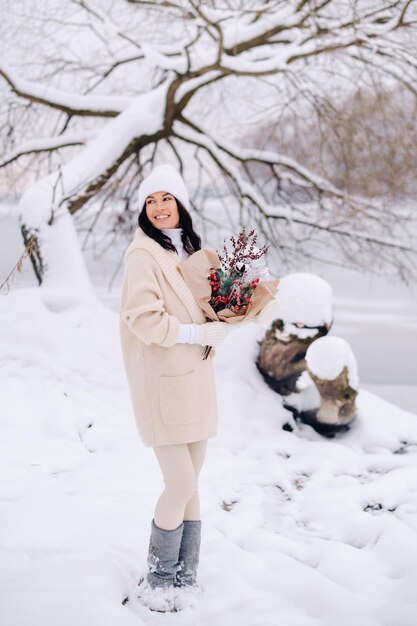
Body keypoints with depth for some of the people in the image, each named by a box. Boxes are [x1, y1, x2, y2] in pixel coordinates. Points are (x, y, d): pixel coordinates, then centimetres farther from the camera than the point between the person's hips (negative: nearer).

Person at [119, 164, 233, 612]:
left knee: (189, 482, 12)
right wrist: (196, 332, -19)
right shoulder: (143, 253, -11)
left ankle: (185, 576, 23)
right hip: (162, 382, -7)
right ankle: (156, 581, 12)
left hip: (195, 378, 8)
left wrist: (218, 325, 2)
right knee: (180, 484, -6)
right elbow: (142, 318, -19)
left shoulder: (189, 249, 13)